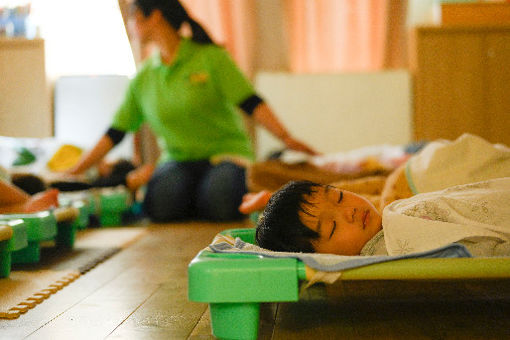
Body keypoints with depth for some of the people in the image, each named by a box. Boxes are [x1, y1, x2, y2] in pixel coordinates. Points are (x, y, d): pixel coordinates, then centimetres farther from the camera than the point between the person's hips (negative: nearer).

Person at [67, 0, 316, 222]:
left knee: (219, 205, -34)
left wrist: (286, 138, -24)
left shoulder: (210, 57, -3)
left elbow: (250, 103, -10)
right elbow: (115, 133, 11)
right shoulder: (143, 79, 9)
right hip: (178, 159, 2)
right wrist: (74, 173, 7)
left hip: (225, 152, -2)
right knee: (160, 206, -30)